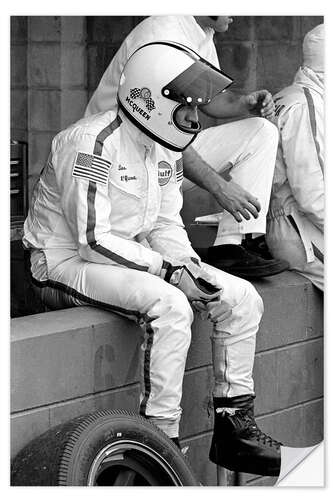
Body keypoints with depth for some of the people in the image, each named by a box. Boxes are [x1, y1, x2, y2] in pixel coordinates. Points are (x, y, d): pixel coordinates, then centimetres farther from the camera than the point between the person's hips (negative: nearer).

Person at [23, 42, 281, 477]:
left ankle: (234, 426, 4)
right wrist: (168, 270, -24)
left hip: (130, 257, 9)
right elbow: (93, 241, -25)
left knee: (241, 298, -1)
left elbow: (166, 224, 13)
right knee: (170, 306, -34)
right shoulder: (92, 144, -23)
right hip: (67, 261, -9)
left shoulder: (165, 148, 7)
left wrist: (190, 267, -8)